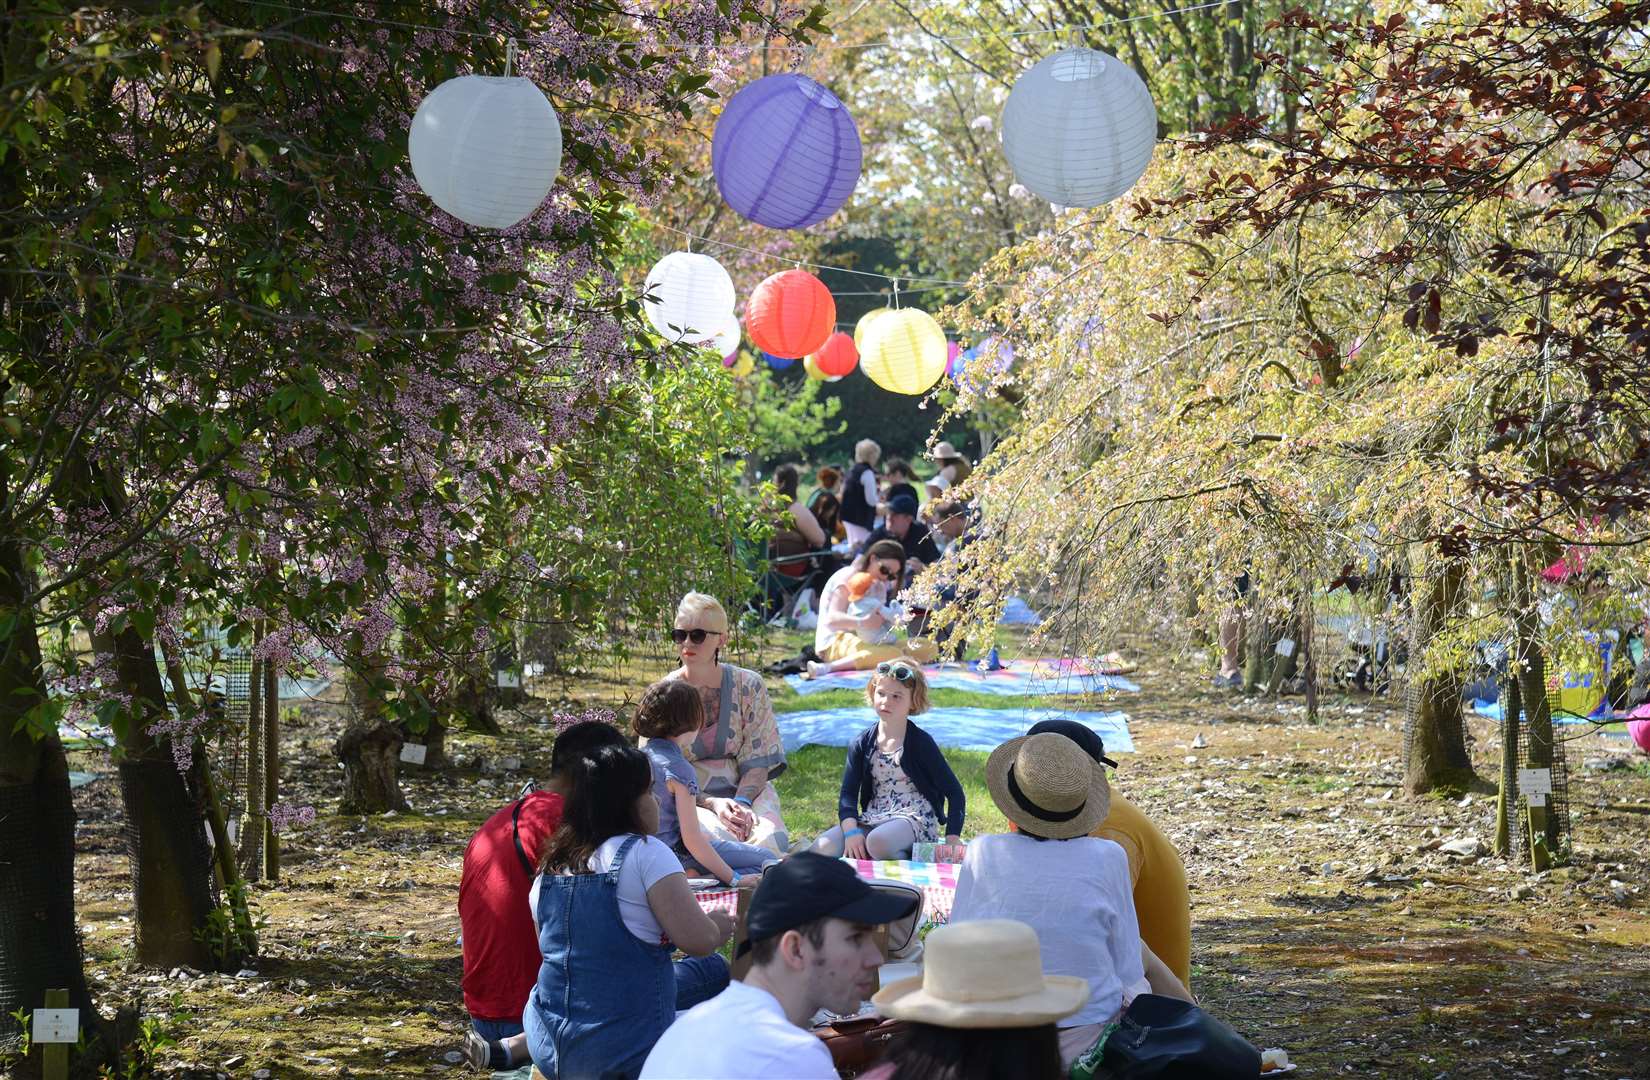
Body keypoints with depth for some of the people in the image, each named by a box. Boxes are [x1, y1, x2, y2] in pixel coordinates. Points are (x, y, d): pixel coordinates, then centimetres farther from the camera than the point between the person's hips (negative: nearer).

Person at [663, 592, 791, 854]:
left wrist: (742, 802, -20)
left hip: (747, 791, 2)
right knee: (721, 837, -36)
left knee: (771, 839, -31)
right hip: (689, 800, -1)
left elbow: (758, 762, 1)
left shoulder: (748, 686, 3)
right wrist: (712, 803, -18)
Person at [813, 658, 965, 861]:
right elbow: (848, 794, 3)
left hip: (914, 818, -4)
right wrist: (851, 830, -17)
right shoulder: (862, 745, 8)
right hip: (873, 819, 5)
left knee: (878, 841, -40)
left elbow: (954, 793, -2)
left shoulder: (921, 743, -2)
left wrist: (953, 839, -14)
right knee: (822, 848, -22)